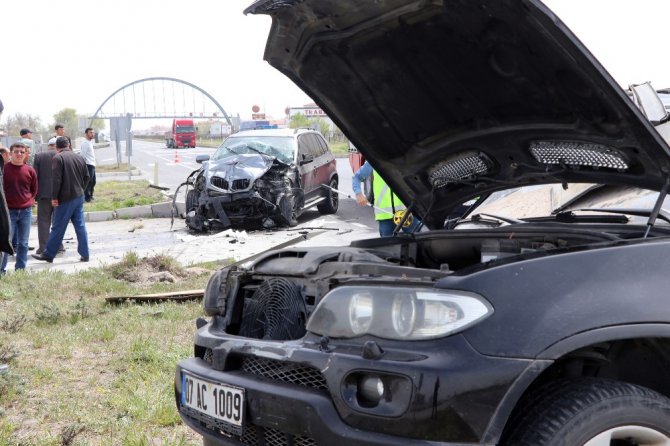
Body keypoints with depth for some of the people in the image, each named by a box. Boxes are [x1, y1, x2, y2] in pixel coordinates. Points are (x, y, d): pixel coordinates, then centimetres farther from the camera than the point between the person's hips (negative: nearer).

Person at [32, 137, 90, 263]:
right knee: (80, 226, 9)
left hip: (66, 198, -6)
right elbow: (86, 176, 13)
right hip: (79, 196, 6)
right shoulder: (79, 157, 8)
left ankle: (48, 254, 8)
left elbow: (56, 179, -16)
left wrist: (54, 197, -11)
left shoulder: (58, 158, -11)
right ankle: (84, 254, 9)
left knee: (58, 228, 0)